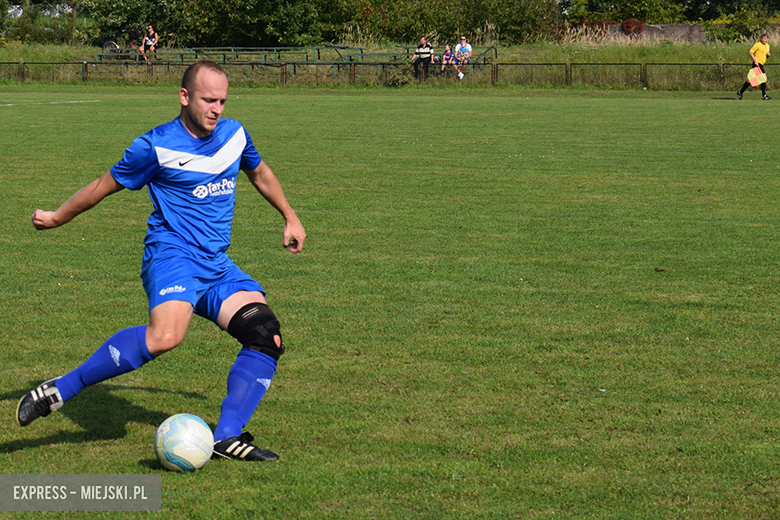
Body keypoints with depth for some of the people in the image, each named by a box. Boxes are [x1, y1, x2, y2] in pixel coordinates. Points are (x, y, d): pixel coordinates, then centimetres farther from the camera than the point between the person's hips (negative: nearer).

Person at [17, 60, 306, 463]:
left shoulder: (234, 134, 9)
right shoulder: (157, 146, -7)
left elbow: (260, 173, 31)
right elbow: (105, 185, 5)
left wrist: (290, 218, 36)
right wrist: (56, 218, 16)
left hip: (217, 266, 7)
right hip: (171, 253, -6)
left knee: (267, 337, -13)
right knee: (165, 335, -34)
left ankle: (227, 437, -9)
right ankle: (58, 391, -24)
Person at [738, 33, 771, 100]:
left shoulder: (767, 46, 18)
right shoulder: (758, 45, -8)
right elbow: (751, 52, -10)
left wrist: (768, 55, 5)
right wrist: (755, 60, -19)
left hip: (761, 64, 9)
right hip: (757, 64, -9)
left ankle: (740, 92, 18)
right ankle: (764, 95, -11)